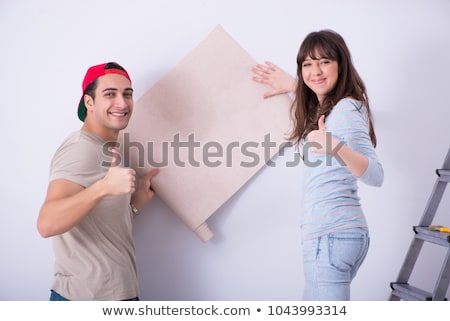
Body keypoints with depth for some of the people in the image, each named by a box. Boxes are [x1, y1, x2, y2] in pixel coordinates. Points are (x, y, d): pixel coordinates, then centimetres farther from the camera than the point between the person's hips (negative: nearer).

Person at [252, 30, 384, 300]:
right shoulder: (324, 108, 15)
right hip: (338, 232, 10)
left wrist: (336, 147, -38)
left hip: (332, 234, -10)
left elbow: (376, 175, -23)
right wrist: (292, 86, 32)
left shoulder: (347, 108, -13)